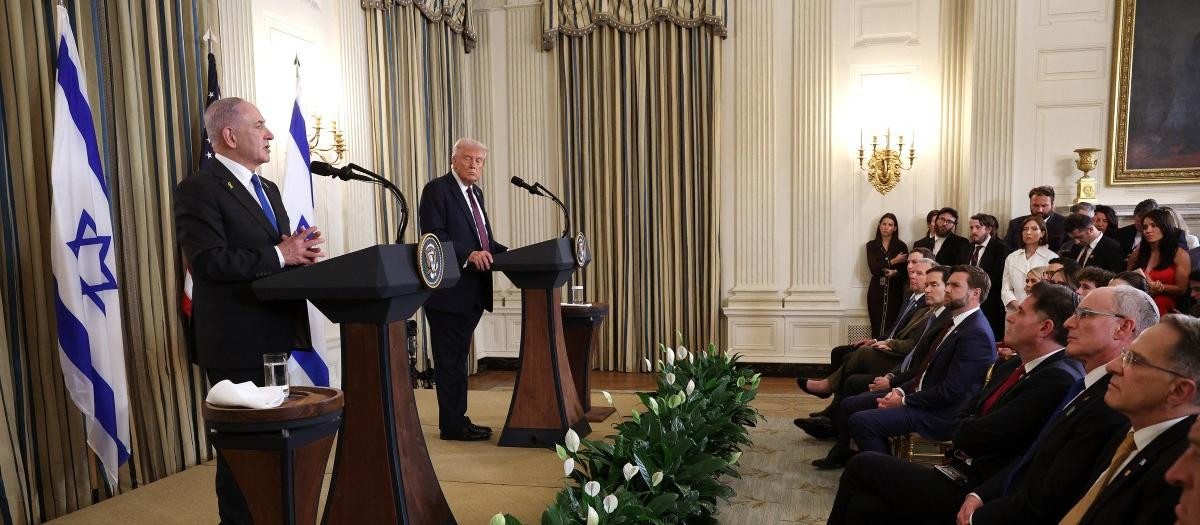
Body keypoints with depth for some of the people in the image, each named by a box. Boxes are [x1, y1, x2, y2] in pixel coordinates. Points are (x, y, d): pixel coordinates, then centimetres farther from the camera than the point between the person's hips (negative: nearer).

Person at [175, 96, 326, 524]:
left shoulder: (268, 189, 16)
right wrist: (280, 256, -20)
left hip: (275, 335, 9)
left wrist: (301, 253, -4)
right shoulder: (199, 190, -12)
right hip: (236, 341, -8)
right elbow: (209, 262, -23)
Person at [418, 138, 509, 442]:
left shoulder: (476, 193, 18)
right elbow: (433, 235, -18)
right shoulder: (437, 189, -8)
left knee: (459, 358, 15)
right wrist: (469, 254, -29)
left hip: (473, 293, 9)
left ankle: (458, 420, 24)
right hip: (448, 291, -9)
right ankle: (452, 426, 8)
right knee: (450, 360, -1)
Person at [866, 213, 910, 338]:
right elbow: (873, 268, -5)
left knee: (892, 326, -9)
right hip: (876, 290, 1)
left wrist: (895, 273, -17)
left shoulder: (901, 246, 7)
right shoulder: (872, 245, 8)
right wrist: (893, 262, -7)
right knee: (876, 326, -5)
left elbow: (906, 272, 2)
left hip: (894, 290, -1)